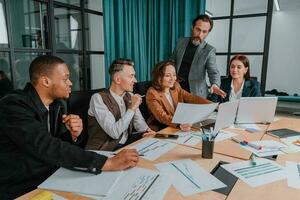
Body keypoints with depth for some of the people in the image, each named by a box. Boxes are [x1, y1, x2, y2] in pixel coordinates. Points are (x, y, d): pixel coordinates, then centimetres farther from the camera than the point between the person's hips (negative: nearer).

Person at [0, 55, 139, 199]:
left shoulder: (55, 104, 0)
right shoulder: (13, 106, -22)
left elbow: (59, 145, 5)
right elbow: (48, 148, -32)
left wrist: (72, 135, -18)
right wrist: (108, 163, -34)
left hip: (49, 179, 6)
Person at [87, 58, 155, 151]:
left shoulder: (129, 96, 5)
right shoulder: (98, 98, -17)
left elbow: (138, 120, 12)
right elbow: (114, 133, -25)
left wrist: (146, 131, -10)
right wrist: (132, 108, -21)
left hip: (127, 143, 7)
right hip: (105, 150, -7)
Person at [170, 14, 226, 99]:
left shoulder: (209, 50, -7)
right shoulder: (181, 42, 3)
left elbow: (213, 72, -16)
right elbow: (172, 61, 14)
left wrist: (215, 84, -37)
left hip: (196, 93, -2)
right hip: (177, 89, 3)